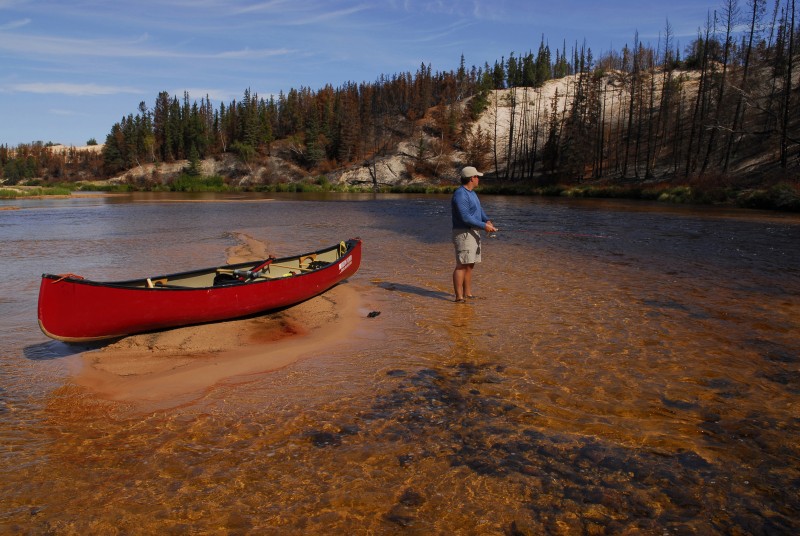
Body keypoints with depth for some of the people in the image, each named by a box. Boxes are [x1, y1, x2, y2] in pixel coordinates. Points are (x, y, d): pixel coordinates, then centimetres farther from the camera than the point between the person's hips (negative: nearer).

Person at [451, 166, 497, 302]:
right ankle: (459, 297, -8)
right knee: (462, 265, -10)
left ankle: (468, 294, 18)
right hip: (463, 233, -10)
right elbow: (465, 218, -23)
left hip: (473, 233, 10)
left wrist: (487, 221, -3)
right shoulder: (460, 195, -17)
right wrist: (484, 226, -18)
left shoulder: (471, 192, 15)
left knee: (469, 265, 12)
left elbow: (479, 209, 16)